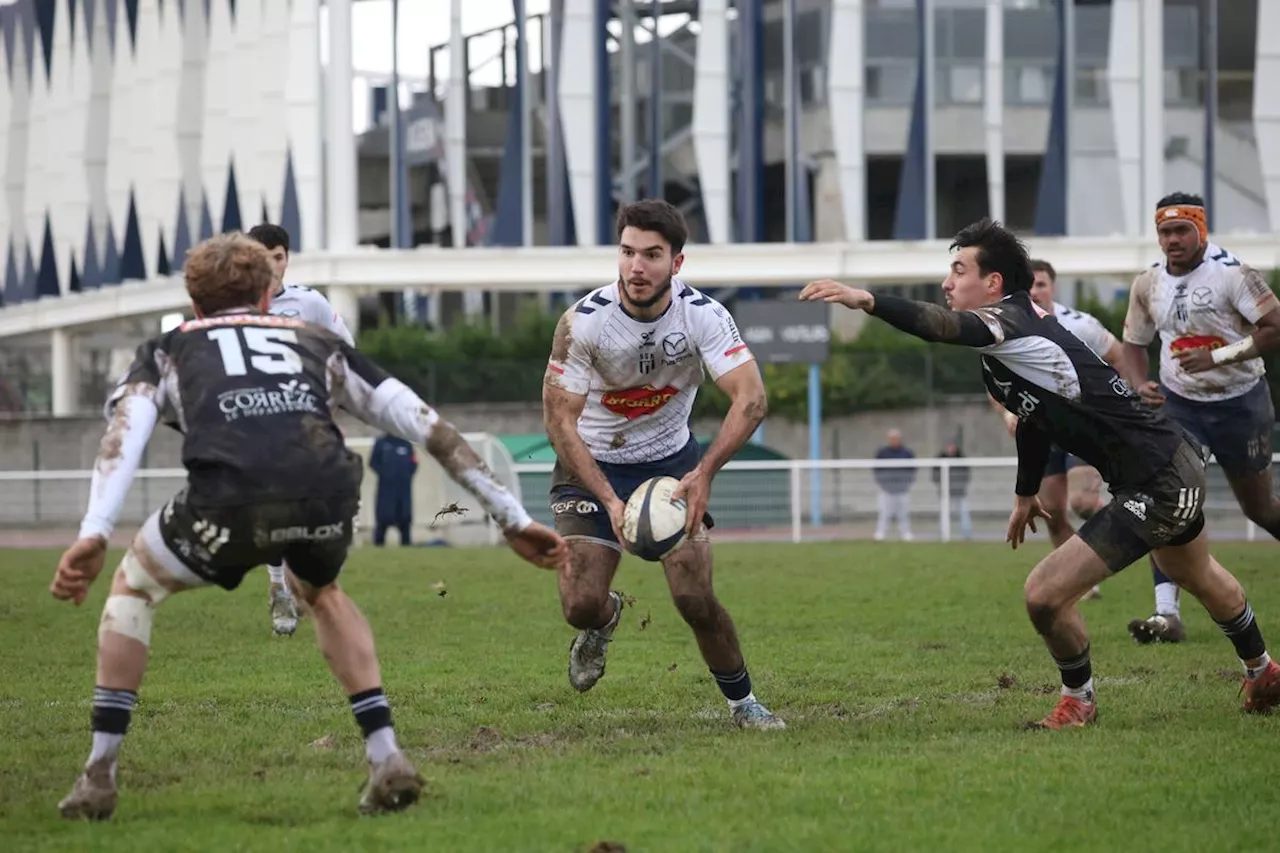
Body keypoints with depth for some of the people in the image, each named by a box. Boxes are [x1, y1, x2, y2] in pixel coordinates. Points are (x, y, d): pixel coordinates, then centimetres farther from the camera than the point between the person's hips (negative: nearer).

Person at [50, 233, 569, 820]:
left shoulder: (167, 351, 31)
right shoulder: (320, 345, 36)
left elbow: (126, 430, 9)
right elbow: (428, 427, 32)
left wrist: (92, 536, -4)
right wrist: (514, 519, 35)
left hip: (230, 498, -2)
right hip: (327, 497, 2)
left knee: (134, 586, 29)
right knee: (323, 594, 38)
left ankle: (99, 777, 23)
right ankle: (387, 761, 26)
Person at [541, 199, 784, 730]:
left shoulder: (703, 315, -19)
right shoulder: (582, 322, -22)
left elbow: (750, 397, -26)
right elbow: (559, 418, -21)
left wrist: (704, 473, -40)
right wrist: (609, 500, -31)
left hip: (671, 461, 1)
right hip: (592, 465, -1)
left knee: (695, 599, -13)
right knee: (581, 604, -13)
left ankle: (742, 702, 11)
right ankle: (605, 618, 26)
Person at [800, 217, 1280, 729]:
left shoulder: (1012, 322, -23)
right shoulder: (1017, 328, 7)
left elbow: (943, 326, -45)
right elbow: (1037, 413, 23)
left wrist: (868, 301, -56)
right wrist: (1026, 492, 31)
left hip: (1154, 487, -11)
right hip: (1176, 468, 11)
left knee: (1044, 596, -13)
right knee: (1198, 577, 35)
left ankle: (1078, 701, 13)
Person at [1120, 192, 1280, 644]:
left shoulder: (1232, 274, -16)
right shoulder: (1147, 285, 0)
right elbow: (1134, 343, 14)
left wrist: (1219, 356, -28)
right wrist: (1141, 384, -6)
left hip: (1240, 401, -3)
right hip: (1179, 403, 3)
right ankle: (1167, 614, -19)